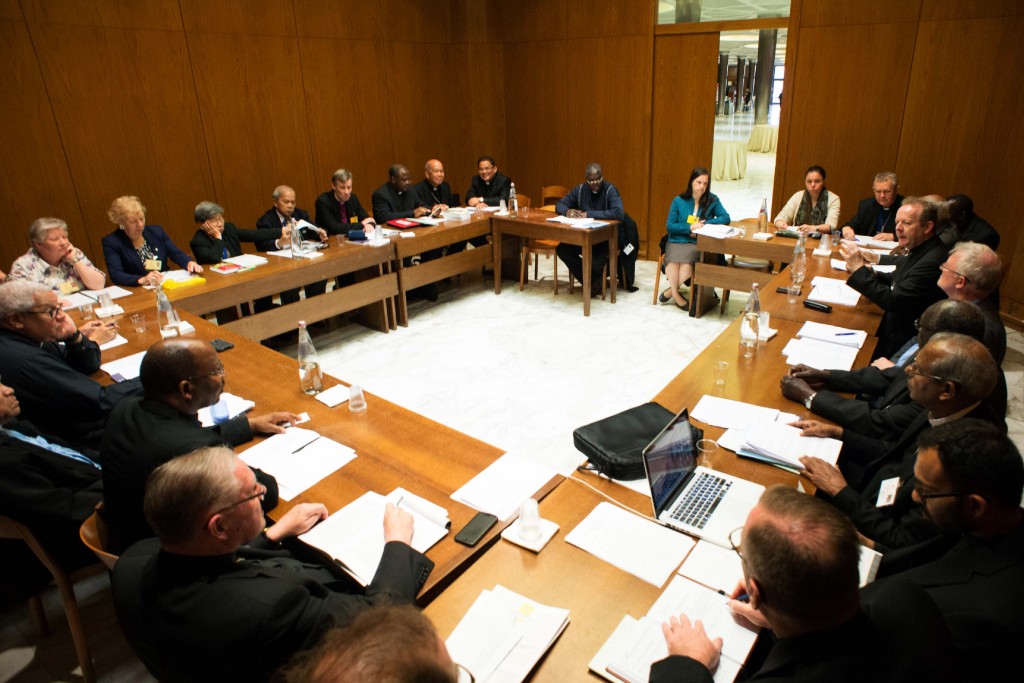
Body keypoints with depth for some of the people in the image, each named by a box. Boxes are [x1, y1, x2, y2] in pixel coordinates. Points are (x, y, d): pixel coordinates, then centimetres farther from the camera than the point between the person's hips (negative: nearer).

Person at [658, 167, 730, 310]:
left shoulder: (712, 201, 6)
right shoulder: (679, 201, 5)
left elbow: (726, 218, -3)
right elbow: (669, 226, 1)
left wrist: (704, 225, -15)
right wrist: (690, 227, -12)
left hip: (698, 244, 0)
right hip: (676, 241, 0)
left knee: (687, 262, -32)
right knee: (673, 261, -32)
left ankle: (671, 291, -12)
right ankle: (676, 295, -15)